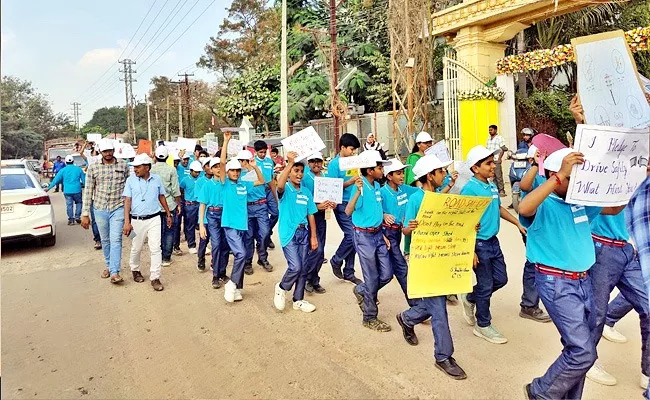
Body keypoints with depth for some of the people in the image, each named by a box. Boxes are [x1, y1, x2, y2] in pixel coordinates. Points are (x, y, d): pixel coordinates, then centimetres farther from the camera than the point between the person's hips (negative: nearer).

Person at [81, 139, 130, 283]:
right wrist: (85, 214, -1)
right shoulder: (93, 168, 1)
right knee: (105, 240, 14)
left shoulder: (123, 166, 0)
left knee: (116, 240, -9)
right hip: (100, 209, 2)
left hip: (118, 208, -2)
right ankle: (109, 266, 31)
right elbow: (88, 191, 2)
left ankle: (115, 272, -9)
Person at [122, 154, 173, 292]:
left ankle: (155, 278, 4)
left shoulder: (157, 179, 0)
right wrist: (127, 222, -13)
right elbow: (127, 201, -7)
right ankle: (135, 270, 40)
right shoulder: (131, 180, -4)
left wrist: (168, 214, 16)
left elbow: (161, 197, 13)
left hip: (154, 219, 0)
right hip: (137, 220, 0)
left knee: (156, 248, -4)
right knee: (136, 248, 14)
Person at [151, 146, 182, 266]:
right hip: (169, 205, -2)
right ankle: (166, 258, 8)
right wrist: (179, 204, 4)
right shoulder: (171, 169, -8)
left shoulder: (151, 169, -2)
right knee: (169, 231, 6)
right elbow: (175, 190, -8)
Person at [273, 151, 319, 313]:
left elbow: (310, 215, 11)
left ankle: (298, 300, 25)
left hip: (304, 232, 6)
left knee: (304, 268, 9)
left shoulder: (306, 192, 9)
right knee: (295, 266, -14)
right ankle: (281, 288, 15)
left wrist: (313, 236, 8)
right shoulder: (285, 189, -6)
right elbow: (280, 185, -33)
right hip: (289, 233, -6)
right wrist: (290, 163, -34)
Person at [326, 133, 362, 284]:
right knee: (351, 235, -13)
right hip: (342, 204, -6)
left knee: (352, 237, 8)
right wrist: (350, 182, -21)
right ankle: (336, 260, 14)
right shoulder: (334, 164, -7)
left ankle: (348, 273, 20)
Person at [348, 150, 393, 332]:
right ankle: (370, 318, 20)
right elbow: (348, 211, -30)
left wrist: (382, 235, 14)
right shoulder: (361, 187, -18)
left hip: (378, 234, 7)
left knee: (387, 274, 10)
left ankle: (361, 291, 35)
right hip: (364, 236, -7)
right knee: (372, 279, 2)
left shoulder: (377, 186, 6)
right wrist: (358, 192, -43)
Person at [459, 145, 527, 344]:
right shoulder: (470, 189, -19)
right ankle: (483, 326, 22)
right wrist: (470, 251, -24)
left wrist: (518, 224, 22)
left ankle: (470, 298, 37)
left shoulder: (492, 186, 5)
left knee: (501, 279, 16)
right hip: (479, 244, -8)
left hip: (493, 241, 8)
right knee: (486, 286, 3)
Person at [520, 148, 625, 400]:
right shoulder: (544, 205, -13)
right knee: (583, 352, -9)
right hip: (557, 283, -8)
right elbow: (524, 208, -37)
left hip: (583, 280, 8)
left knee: (580, 348, 15)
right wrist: (559, 176, -37)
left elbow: (615, 208, 21)